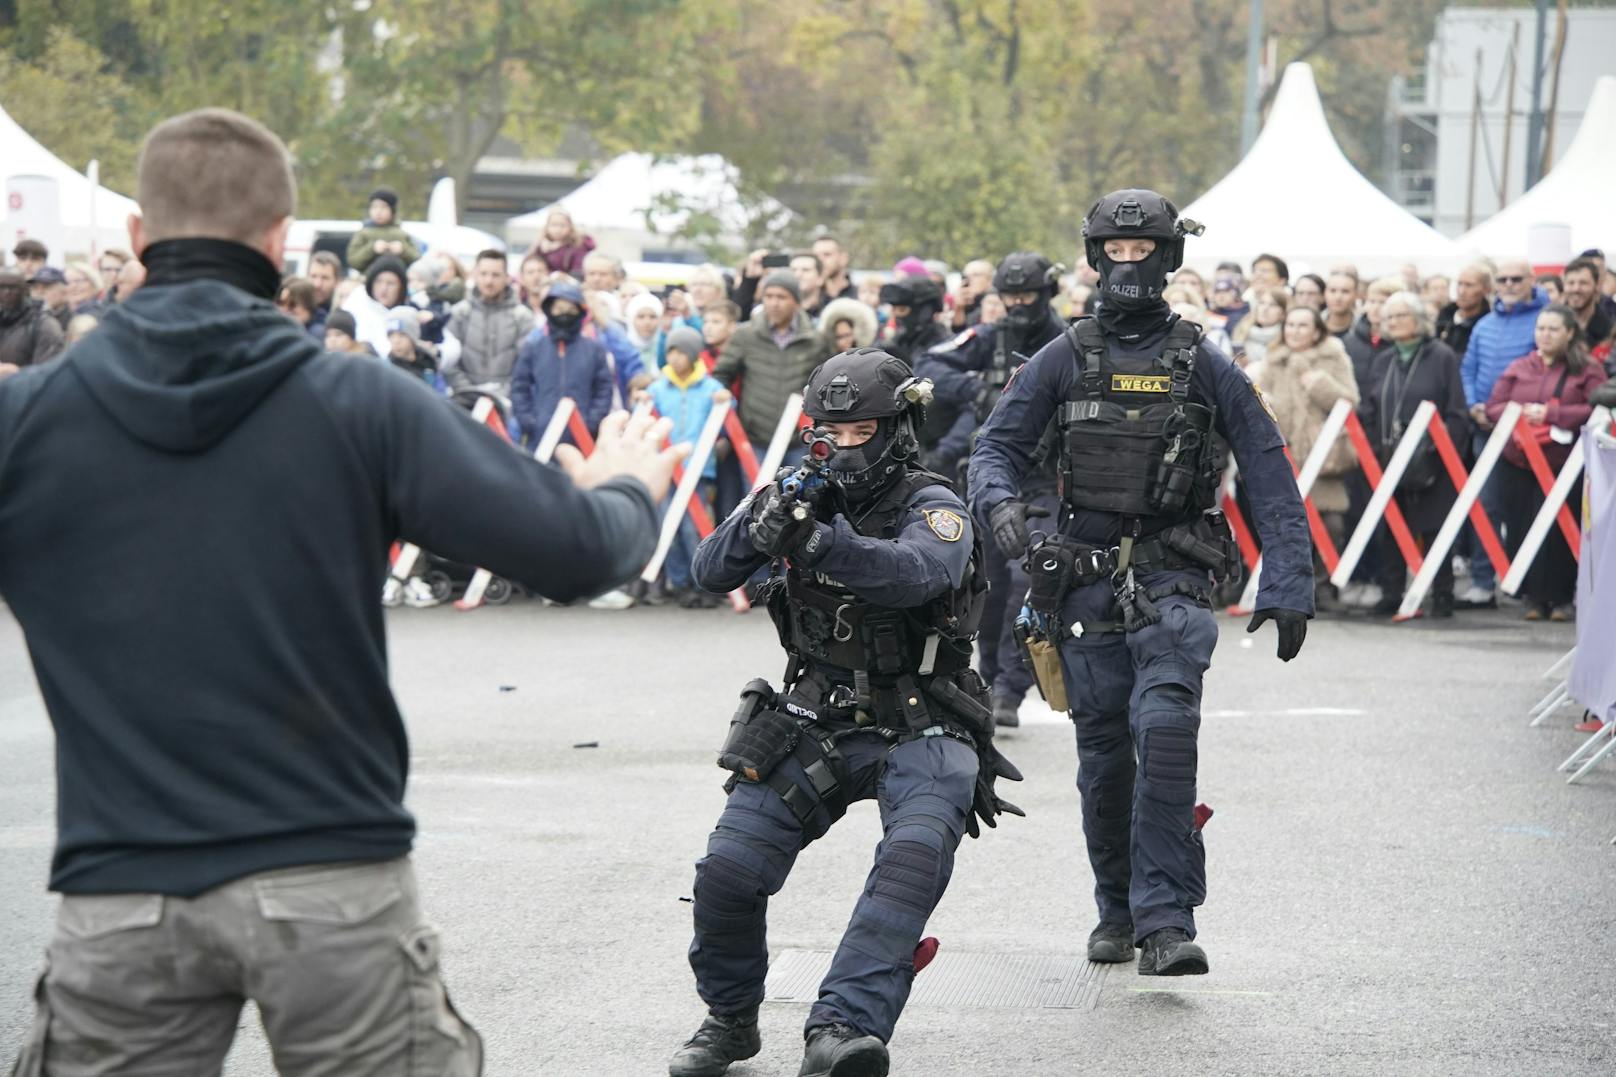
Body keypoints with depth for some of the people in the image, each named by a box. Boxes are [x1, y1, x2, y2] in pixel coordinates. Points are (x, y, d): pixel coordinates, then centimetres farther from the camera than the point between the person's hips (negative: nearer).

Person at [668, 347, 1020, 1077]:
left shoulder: (931, 506, -7)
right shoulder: (804, 496, 6)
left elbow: (915, 572, -29)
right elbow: (712, 572, -4)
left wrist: (821, 543, -45)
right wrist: (757, 529, -25)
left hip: (916, 730, -4)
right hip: (814, 725, 4)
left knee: (915, 857, -31)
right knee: (726, 873, -9)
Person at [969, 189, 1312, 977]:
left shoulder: (1202, 365, 4)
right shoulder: (1064, 359, 7)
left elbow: (1268, 471, 4)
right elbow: (998, 444, 7)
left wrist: (1288, 585, -3)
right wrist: (999, 502, -17)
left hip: (1172, 578, -2)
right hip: (1085, 579, 2)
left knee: (1165, 726, -22)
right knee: (1104, 752, 7)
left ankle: (1165, 920, -23)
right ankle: (1118, 910, 26)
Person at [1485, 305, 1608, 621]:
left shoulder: (1586, 371, 2)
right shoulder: (1518, 369, 12)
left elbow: (1598, 411, -9)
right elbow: (1493, 407, 8)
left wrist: (1552, 414, -14)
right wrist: (1521, 413, -12)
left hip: (1563, 467, -3)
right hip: (1517, 464, 3)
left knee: (1557, 533, -7)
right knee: (1521, 531, 0)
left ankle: (1562, 598, 4)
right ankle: (1533, 597, 9)